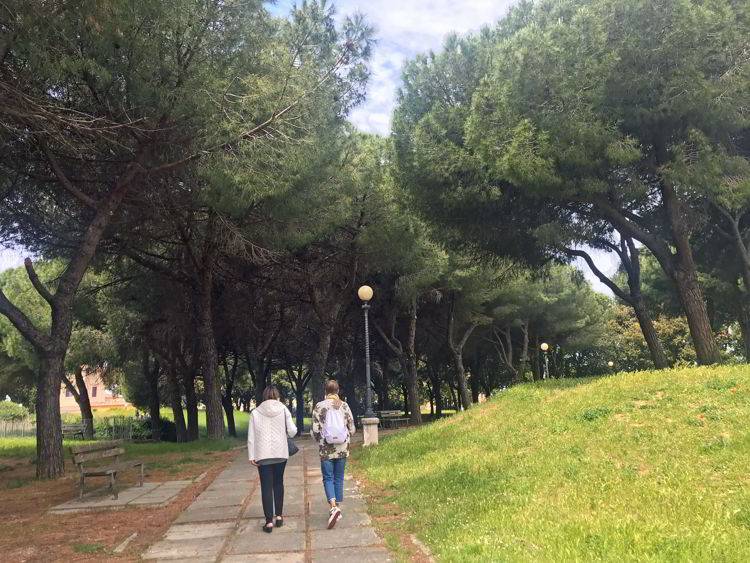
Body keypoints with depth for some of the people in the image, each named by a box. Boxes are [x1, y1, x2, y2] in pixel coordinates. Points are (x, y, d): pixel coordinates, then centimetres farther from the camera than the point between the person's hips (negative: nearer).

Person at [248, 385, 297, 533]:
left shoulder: (255, 413, -2)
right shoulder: (283, 410, -3)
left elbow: (251, 436, -3)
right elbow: (292, 431, -6)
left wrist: (251, 456, 0)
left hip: (263, 455, -1)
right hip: (280, 453, 1)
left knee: (266, 487, 3)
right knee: (278, 483, 18)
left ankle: (269, 521, -1)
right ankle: (279, 516, 18)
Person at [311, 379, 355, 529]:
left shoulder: (319, 406, -7)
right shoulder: (344, 406, -1)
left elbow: (315, 430, -6)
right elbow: (351, 428, 2)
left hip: (326, 449, -2)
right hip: (342, 449, 2)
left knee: (328, 479, 3)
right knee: (339, 478, 13)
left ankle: (334, 507, -16)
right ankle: (337, 508, 19)